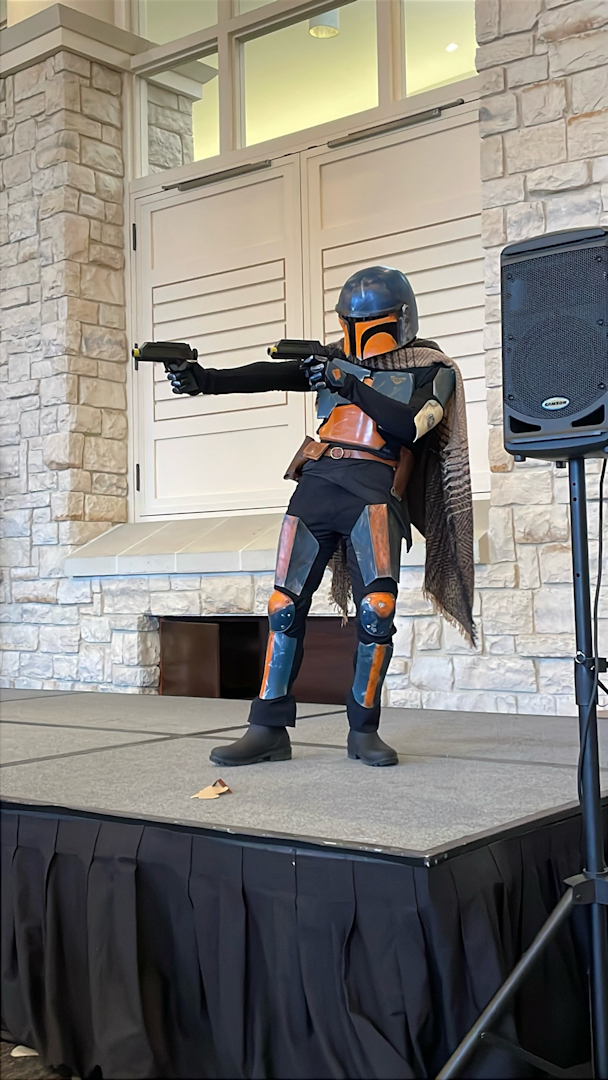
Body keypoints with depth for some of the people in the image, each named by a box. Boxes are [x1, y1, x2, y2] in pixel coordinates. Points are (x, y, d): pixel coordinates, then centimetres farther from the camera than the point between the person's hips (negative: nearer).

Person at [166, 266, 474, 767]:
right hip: (317, 483, 4)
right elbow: (273, 375, 3)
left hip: (373, 492, -3)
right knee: (285, 606, 1)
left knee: (377, 609, -16)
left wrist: (352, 385, -12)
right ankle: (269, 729, 9)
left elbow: (409, 427, -9)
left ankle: (363, 729, 2)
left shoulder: (431, 369, 8)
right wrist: (206, 379, -10)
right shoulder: (338, 359, 16)